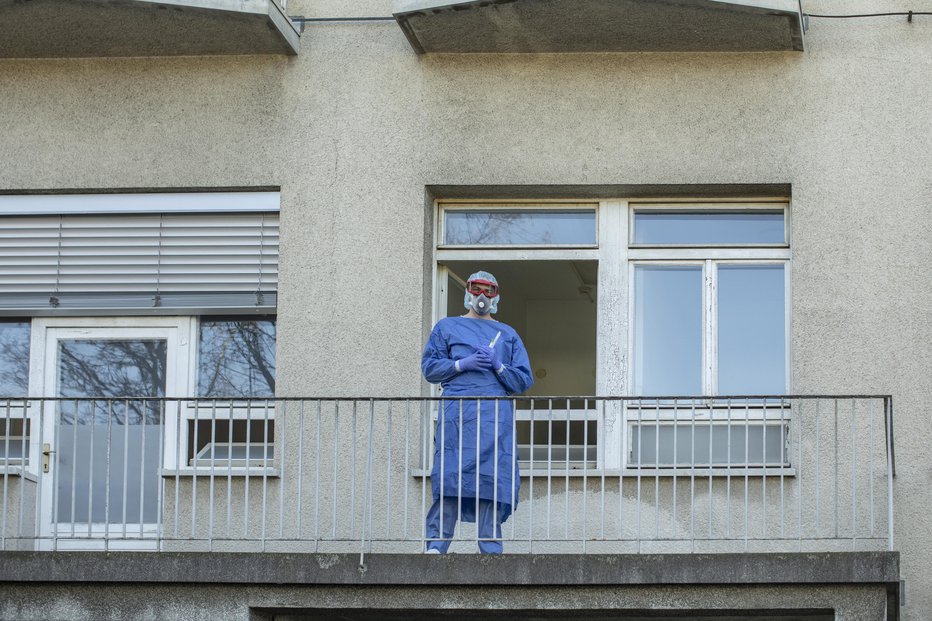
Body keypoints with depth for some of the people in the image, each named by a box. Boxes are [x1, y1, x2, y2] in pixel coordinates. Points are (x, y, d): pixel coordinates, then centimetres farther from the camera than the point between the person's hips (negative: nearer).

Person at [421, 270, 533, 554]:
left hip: (496, 413, 2)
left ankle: (490, 548, -8)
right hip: (456, 411, -1)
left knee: (494, 477, -8)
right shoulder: (447, 327, 20)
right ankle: (436, 544, -12)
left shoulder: (508, 334, 23)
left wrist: (498, 366, -1)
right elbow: (429, 368, 11)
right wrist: (462, 364, -5)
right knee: (450, 474, -12)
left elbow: (524, 380, 17)